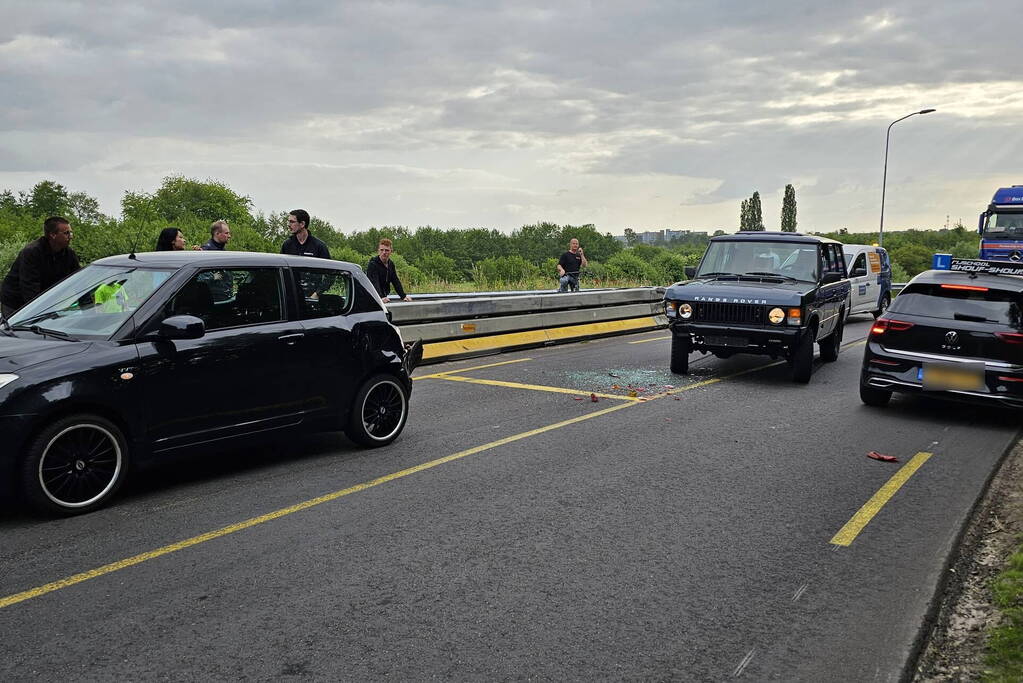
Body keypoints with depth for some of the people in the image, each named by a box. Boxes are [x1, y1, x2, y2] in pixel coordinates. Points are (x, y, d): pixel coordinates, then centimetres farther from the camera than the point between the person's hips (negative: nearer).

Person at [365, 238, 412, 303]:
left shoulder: (391, 264, 8)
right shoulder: (373, 264, -16)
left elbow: (396, 281, 9)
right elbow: (374, 283, -28)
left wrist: (404, 296, -2)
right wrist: (381, 297, -43)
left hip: (384, 297, 7)